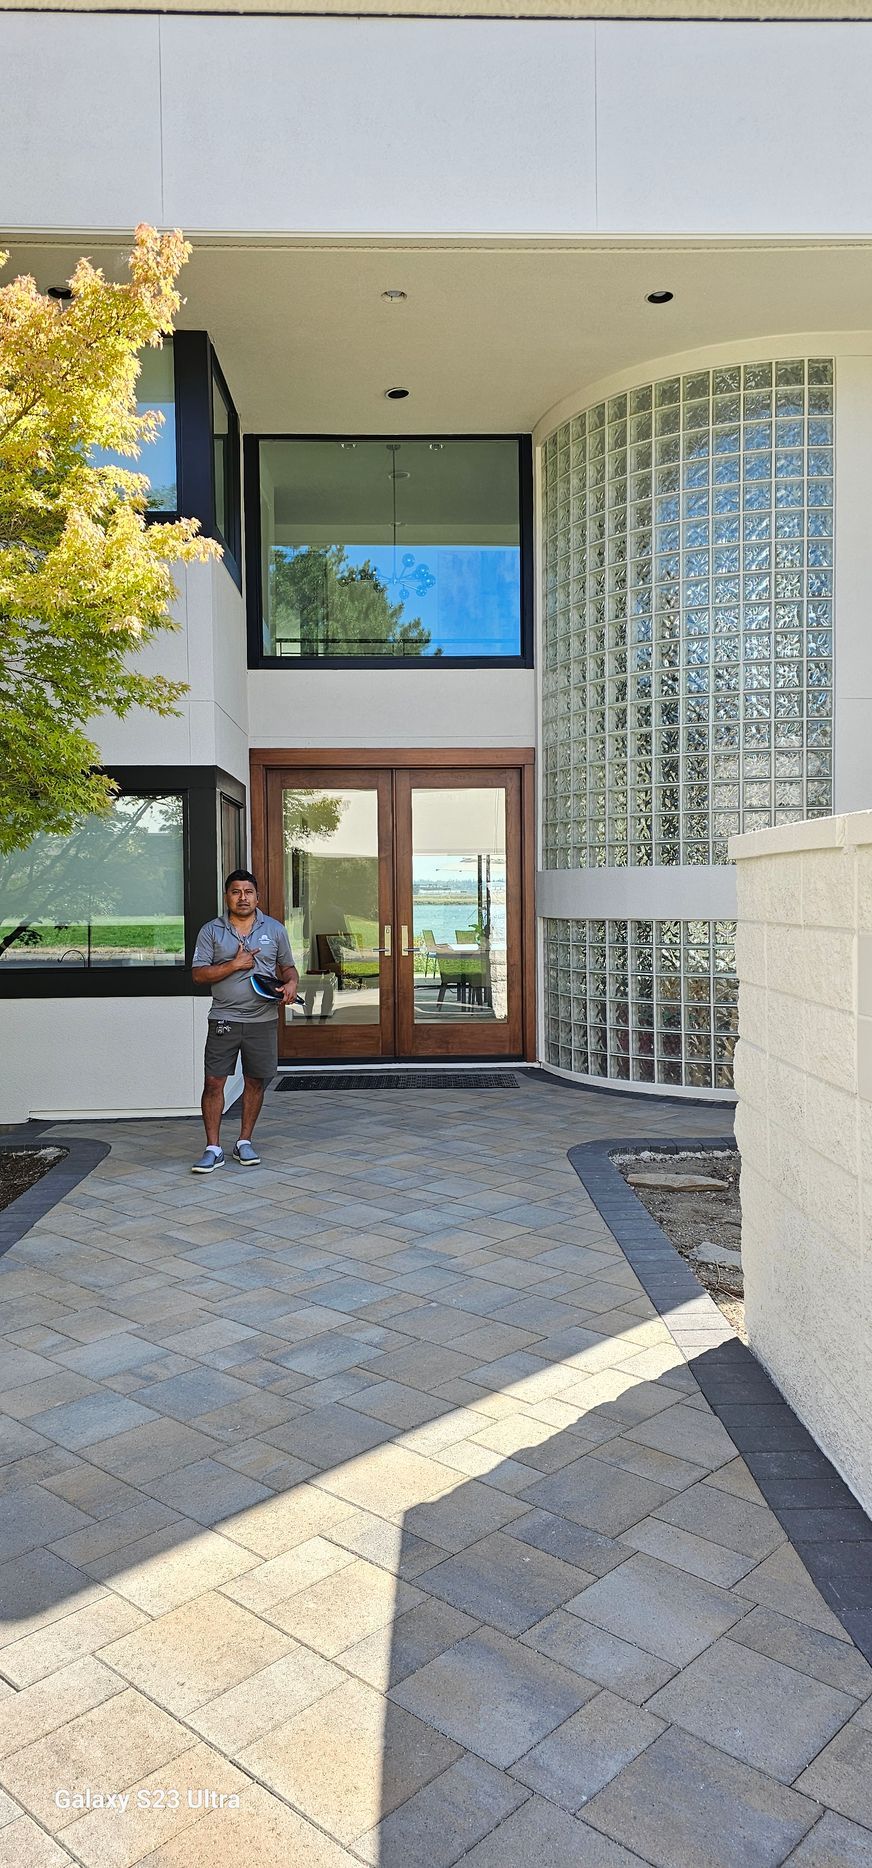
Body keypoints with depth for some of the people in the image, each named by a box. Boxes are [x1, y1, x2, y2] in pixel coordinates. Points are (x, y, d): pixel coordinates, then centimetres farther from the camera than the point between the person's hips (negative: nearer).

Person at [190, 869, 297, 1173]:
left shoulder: (275, 929, 7)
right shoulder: (211, 931, 2)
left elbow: (287, 967, 15)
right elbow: (198, 974, -3)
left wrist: (291, 984, -7)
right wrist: (234, 965, -14)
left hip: (263, 1020, 2)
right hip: (224, 1019, -1)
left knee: (256, 1081, 8)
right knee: (214, 1082, -4)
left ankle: (245, 1142, 22)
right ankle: (213, 1149, 3)